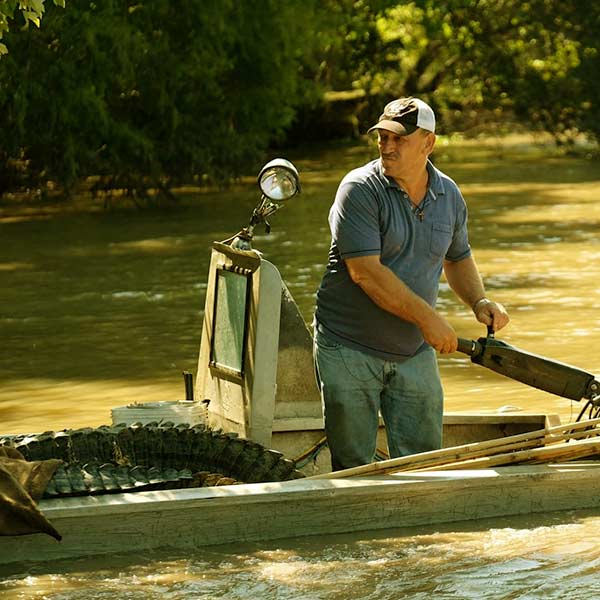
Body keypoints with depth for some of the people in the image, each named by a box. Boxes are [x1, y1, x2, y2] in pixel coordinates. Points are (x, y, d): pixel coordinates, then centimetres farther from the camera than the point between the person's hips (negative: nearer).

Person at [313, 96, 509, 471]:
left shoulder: (449, 195, 6)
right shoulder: (360, 190, -12)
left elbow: (457, 258, 24)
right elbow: (365, 272, -20)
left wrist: (480, 302, 5)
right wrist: (427, 317, -20)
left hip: (414, 353, 5)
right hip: (349, 350, -5)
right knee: (353, 467, -1)